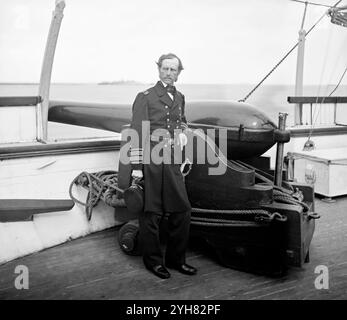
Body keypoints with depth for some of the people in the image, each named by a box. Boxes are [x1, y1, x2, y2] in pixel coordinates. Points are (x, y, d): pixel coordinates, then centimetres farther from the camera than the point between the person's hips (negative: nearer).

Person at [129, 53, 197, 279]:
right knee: (151, 213, 3)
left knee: (182, 209, 7)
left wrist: (182, 132, 10)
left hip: (172, 162, 6)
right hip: (150, 161, -5)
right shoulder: (145, 97, -3)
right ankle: (153, 261, 19)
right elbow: (137, 134, -8)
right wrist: (136, 167, -12)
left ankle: (176, 258, 24)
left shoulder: (180, 98, 14)